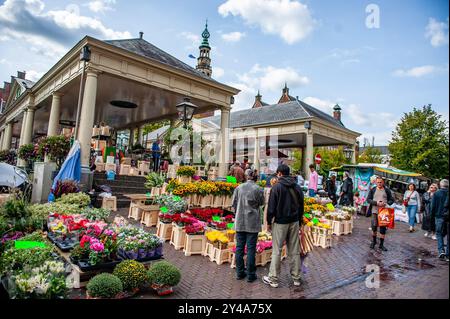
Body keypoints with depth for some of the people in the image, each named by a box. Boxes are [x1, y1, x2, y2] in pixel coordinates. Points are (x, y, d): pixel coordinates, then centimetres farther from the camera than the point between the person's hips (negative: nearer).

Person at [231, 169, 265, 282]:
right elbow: (261, 203, 2)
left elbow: (234, 203, 3)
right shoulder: (258, 189, -11)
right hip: (253, 222, -2)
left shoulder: (239, 188, -4)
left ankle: (239, 273, 22)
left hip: (240, 222, 2)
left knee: (239, 247, 12)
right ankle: (250, 275, 14)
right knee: (251, 248, 6)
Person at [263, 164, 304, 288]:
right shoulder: (297, 187, 6)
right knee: (294, 250, 11)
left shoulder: (277, 187, -11)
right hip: (294, 222, 5)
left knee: (277, 251, 2)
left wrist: (269, 222, -1)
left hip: (280, 222, -5)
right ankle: (296, 278, 20)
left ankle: (273, 279, 10)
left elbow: (271, 207, -11)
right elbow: (301, 206, 13)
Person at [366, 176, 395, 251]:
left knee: (383, 228, 3)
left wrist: (386, 203, -13)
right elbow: (368, 199, 1)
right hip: (375, 211, 0)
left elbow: (392, 200, 7)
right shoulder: (372, 190, 6)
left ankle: (381, 244, 15)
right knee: (374, 227, 2)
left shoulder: (387, 190, 7)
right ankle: (374, 241, 26)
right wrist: (376, 203, -15)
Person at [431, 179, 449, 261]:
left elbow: (433, 206, -4)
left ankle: (441, 251, -7)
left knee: (439, 234, 10)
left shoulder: (436, 193, -5)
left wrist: (432, 215, 6)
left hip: (440, 216, -2)